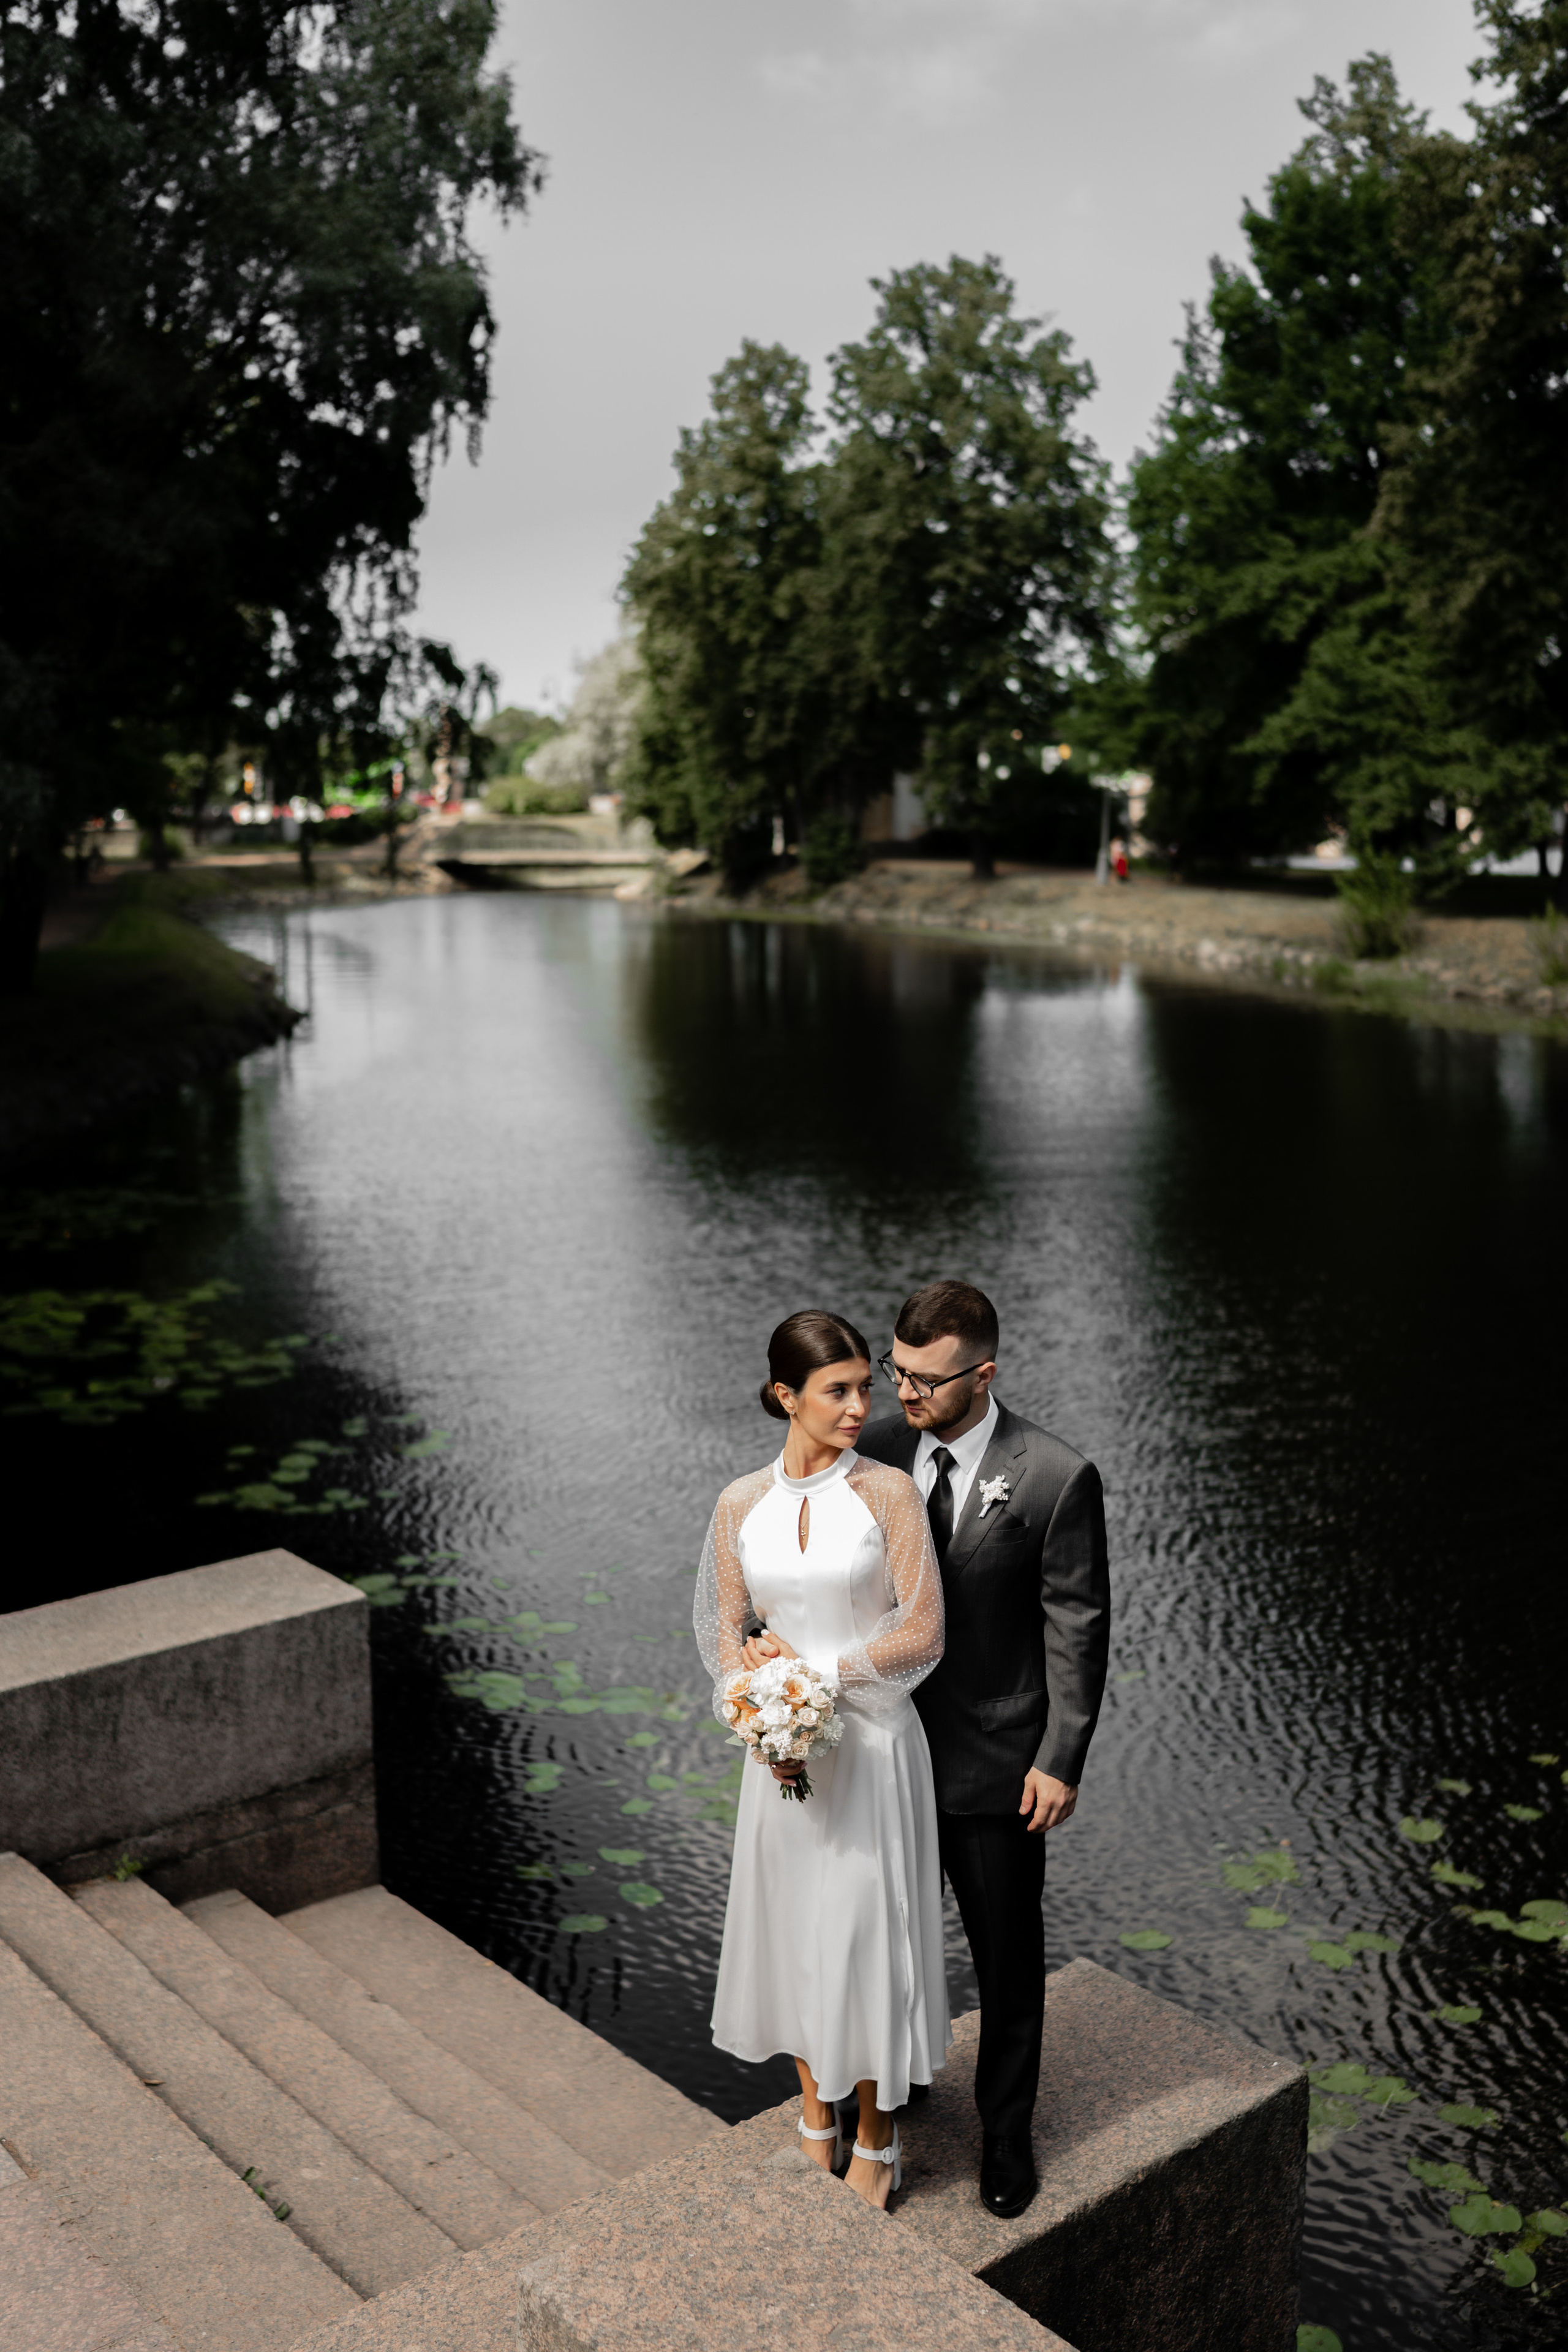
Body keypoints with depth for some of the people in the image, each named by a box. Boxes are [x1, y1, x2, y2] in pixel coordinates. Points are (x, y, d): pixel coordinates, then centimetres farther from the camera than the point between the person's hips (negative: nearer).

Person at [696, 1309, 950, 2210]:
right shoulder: (743, 1505, -2)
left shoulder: (891, 1493, -11)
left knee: (868, 1933, 7)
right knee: (793, 1929, 15)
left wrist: (816, 1668, -14)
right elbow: (727, 1629, 4)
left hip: (872, 1740, -3)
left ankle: (877, 2135, 29)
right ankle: (816, 2109, 38)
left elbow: (924, 1633, -12)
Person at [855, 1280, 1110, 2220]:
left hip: (996, 1763, -4)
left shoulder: (1057, 1479, -18)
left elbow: (1078, 1630, -13)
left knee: (1008, 1957, 13)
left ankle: (1006, 2132, 34)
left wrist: (1060, 1762, -13)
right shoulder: (878, 1452, -5)